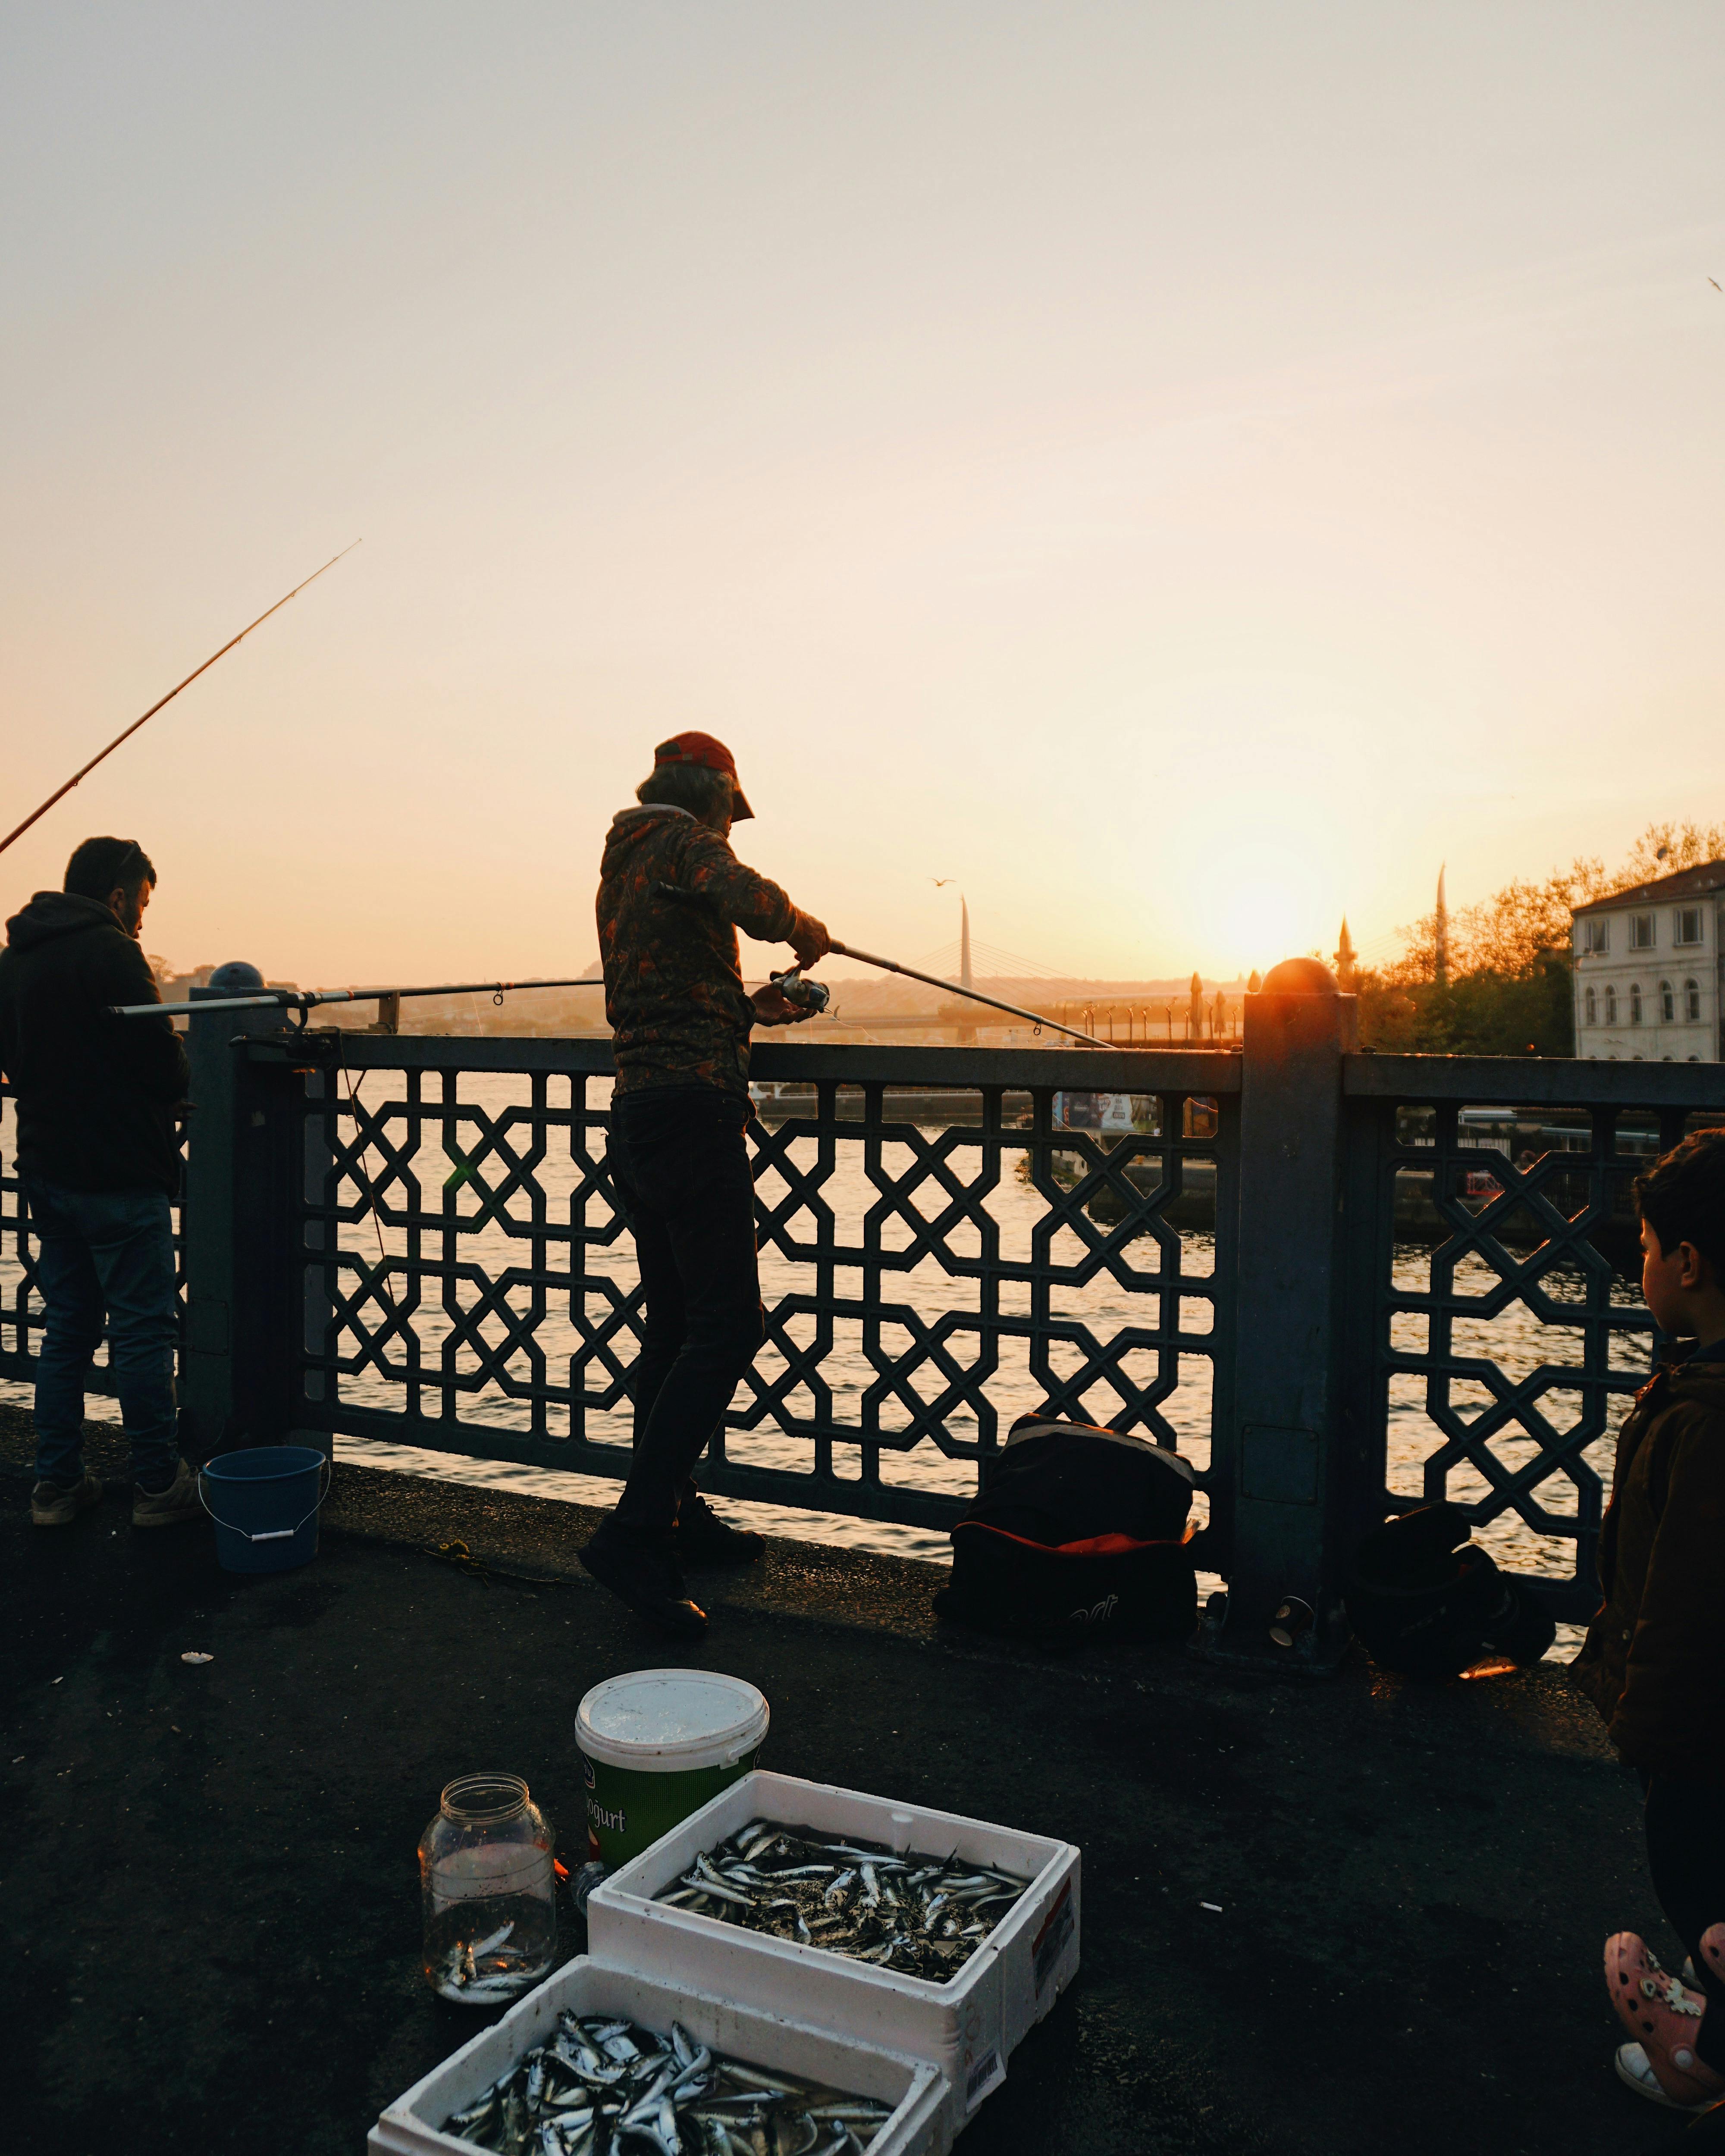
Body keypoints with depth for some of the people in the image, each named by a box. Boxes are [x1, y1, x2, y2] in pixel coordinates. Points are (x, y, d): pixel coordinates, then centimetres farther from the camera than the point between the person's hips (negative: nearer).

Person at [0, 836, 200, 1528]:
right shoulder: (109, 953, -15)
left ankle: (57, 1483, 20)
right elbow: (162, 1066, -17)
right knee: (143, 1329, 0)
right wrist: (180, 1079, 4)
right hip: (118, 1175, -8)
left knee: (66, 1327, 15)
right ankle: (160, 1486, 7)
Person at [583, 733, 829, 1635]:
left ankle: (670, 1516, 24)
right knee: (726, 1324, -11)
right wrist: (805, 929, -3)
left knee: (675, 1323, 15)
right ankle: (634, 1533, -15)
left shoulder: (620, 869, 23)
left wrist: (745, 1008, 26)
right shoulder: (683, 841, -4)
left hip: (636, 1111, 10)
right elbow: (752, 903, -24)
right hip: (693, 1109, -10)